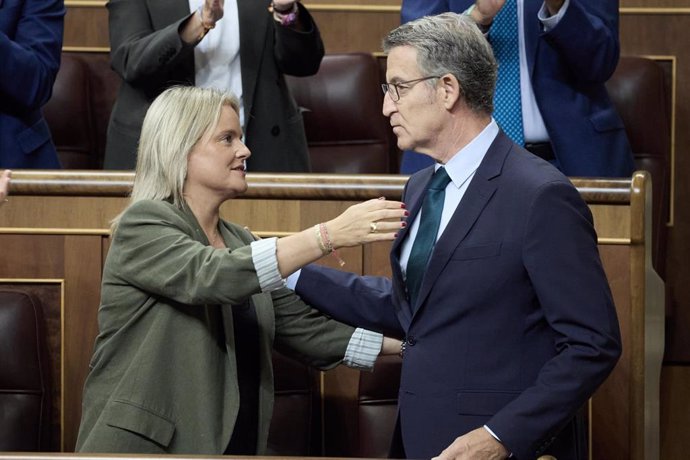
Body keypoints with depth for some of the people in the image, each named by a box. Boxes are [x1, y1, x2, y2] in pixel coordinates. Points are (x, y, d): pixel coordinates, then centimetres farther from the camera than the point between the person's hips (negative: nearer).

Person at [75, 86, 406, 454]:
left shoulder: (238, 243, 14)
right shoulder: (142, 225, -8)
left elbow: (305, 329, 9)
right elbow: (213, 275, -25)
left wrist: (407, 343, -1)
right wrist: (329, 235, -31)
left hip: (233, 446, 7)